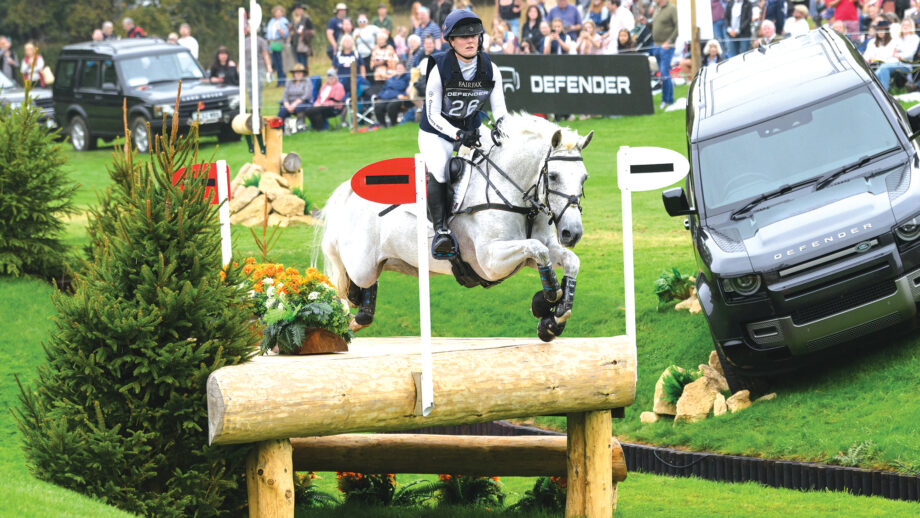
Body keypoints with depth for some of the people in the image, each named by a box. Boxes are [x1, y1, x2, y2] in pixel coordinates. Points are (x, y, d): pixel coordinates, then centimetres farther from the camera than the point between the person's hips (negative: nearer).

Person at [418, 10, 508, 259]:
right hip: (437, 133, -5)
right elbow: (433, 116, -18)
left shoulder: (490, 70, -8)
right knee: (439, 170, -32)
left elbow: (499, 110, -4)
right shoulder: (439, 69, -20)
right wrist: (458, 135, -33)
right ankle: (441, 230, -38)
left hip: (471, 130, 5)